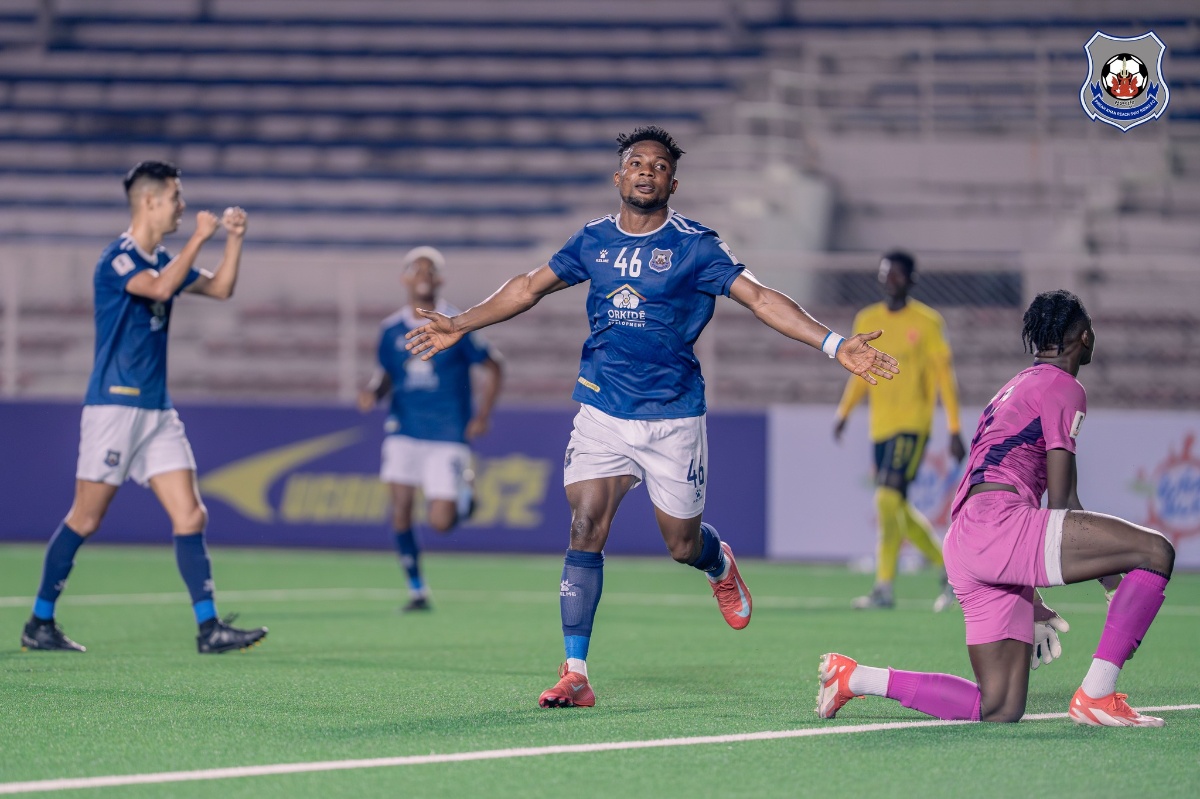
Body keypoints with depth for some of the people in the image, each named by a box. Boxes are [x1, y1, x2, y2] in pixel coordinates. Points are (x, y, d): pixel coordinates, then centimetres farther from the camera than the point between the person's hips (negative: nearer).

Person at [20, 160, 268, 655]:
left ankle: (209, 629, -6)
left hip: (158, 410, 8)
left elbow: (220, 288, 23)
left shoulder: (161, 260, 15)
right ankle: (39, 624, 8)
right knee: (85, 520, -3)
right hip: (114, 405, -8)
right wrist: (199, 238, -20)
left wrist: (234, 238, 9)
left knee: (190, 516, -3)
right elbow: (159, 288, -29)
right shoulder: (118, 258, -11)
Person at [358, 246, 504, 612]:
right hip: (404, 433, 3)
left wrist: (482, 415, -5)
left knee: (440, 522, -9)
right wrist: (373, 392, -5)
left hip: (448, 435, -3)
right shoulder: (392, 329, 4)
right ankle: (417, 589, 4)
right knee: (400, 506, -10)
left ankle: (463, 495, 28)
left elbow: (494, 367, 3)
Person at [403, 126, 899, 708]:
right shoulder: (593, 241, 6)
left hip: (672, 415, -2)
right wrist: (460, 326, 19)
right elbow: (529, 288, 19)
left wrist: (834, 344, -21)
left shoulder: (693, 245, -5)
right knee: (585, 527, -14)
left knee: (682, 544, 5)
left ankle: (720, 566, 46)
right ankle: (574, 675, -13)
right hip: (602, 412, 2)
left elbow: (759, 298, -10)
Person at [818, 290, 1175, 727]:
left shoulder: (1015, 388, 31)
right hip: (996, 525, -10)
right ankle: (1096, 697, -21)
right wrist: (1112, 578, 4)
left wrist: (1031, 603, 35)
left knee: (999, 708, 7)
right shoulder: (1063, 388, 2)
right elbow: (1061, 502, -5)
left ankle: (855, 677, 7)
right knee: (1156, 551, -17)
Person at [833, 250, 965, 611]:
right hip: (881, 427, 6)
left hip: (913, 424, -6)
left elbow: (945, 377, -3)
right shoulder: (867, 321, 12)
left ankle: (884, 587, -16)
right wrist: (843, 412, 11)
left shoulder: (927, 322, -4)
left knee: (888, 499, -18)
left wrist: (954, 430, -6)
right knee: (897, 509, 8)